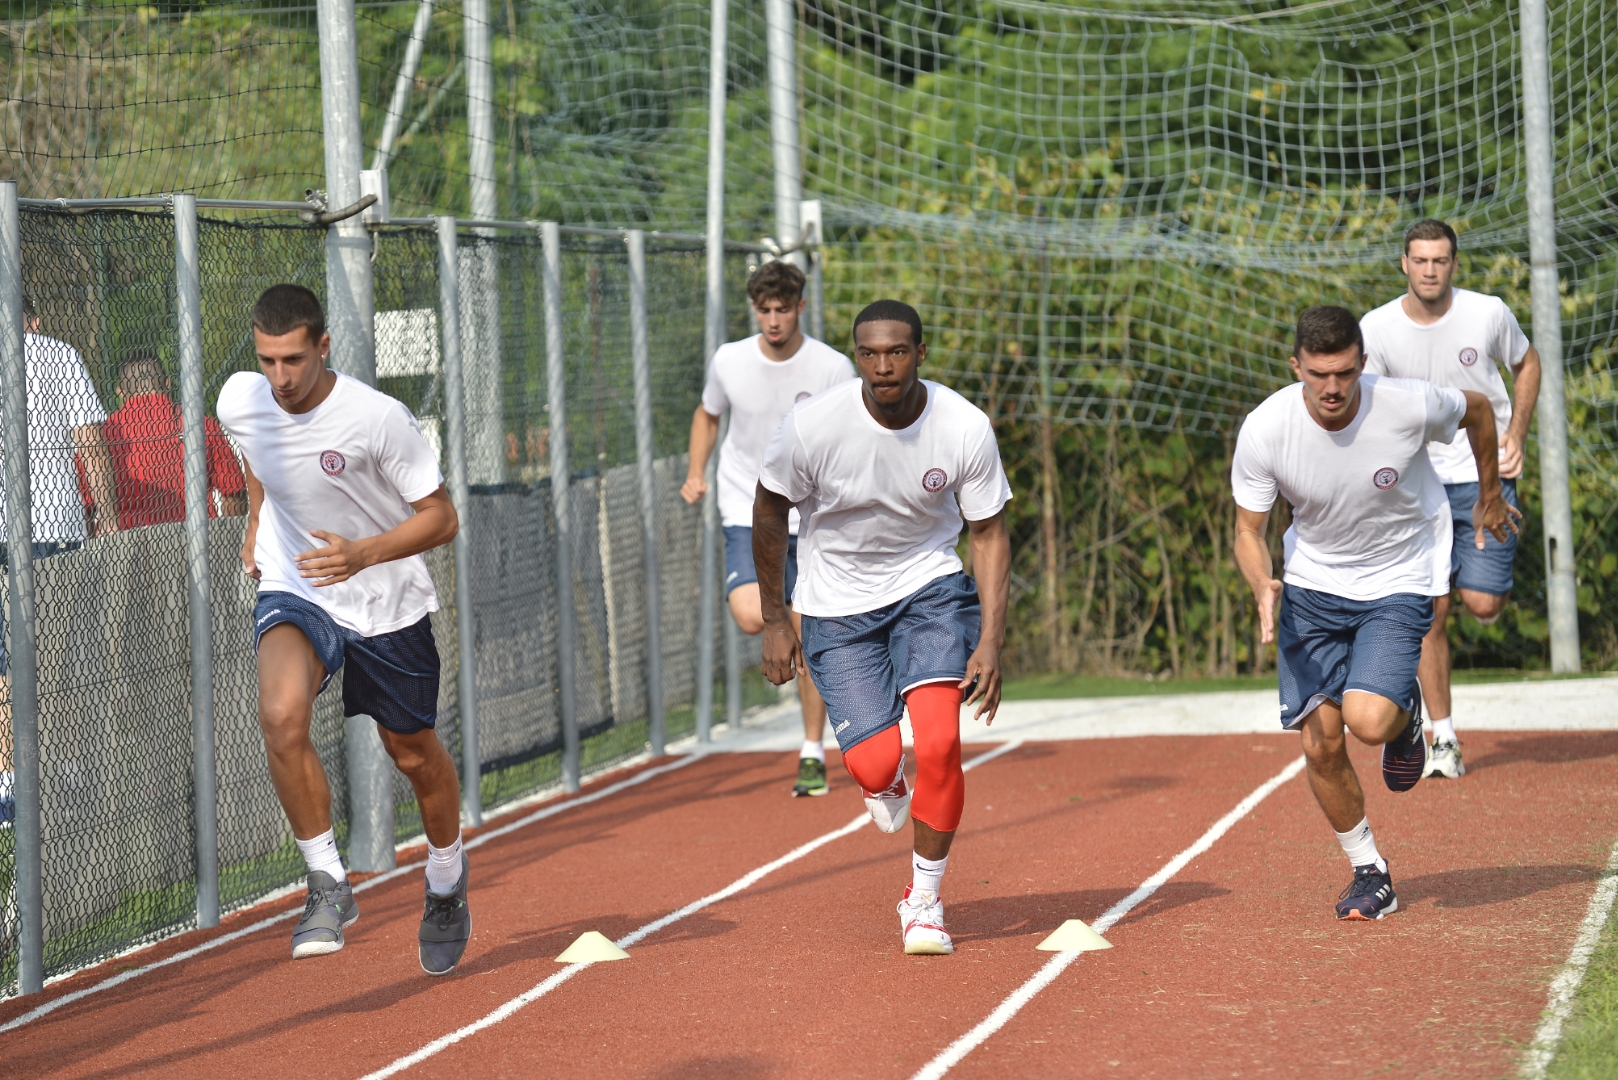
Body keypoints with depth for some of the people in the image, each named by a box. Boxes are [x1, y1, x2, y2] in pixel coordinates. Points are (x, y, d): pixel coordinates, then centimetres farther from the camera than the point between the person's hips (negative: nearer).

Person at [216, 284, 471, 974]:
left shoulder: (378, 419, -24)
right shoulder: (239, 401, -10)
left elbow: (441, 518, -17)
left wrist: (363, 553, -31)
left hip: (387, 604, -2)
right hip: (293, 590, 2)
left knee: (415, 755, 12)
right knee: (281, 716, -28)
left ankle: (447, 886, 42)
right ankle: (329, 887, -17)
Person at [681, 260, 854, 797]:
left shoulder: (833, 368, -9)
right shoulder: (729, 361, -3)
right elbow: (708, 414, 16)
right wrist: (696, 474, 4)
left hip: (812, 517, -1)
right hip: (746, 512, 1)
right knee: (752, 617, -23)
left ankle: (812, 754, 14)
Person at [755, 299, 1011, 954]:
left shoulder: (966, 428, -17)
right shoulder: (812, 425, -21)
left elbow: (989, 534, -6)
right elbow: (770, 509, -3)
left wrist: (990, 642, -14)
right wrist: (774, 620, 1)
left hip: (930, 586, 1)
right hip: (837, 603, 0)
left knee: (940, 741, -19)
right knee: (872, 764, -14)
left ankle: (924, 900, 4)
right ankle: (886, 780, 28)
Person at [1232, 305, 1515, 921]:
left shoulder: (1410, 407, -23)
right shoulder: (1264, 430, -19)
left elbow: (1476, 409, 1)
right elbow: (1249, 530, -7)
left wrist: (1490, 496, 16)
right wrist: (1262, 587, -28)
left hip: (1399, 584, -2)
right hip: (1313, 586, 2)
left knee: (1369, 721, -23)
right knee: (1320, 743, -5)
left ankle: (1406, 716, 15)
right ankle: (1368, 872, 18)